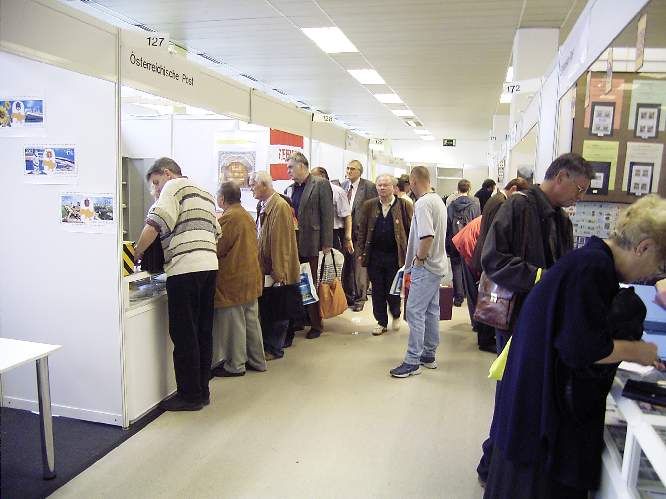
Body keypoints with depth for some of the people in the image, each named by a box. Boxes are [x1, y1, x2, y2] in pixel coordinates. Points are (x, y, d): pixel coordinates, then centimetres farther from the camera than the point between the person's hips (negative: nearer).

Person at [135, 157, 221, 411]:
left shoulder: (174, 186, 0)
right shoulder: (204, 193, 26)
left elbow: (156, 222, -14)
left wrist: (138, 251, -5)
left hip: (185, 269, -9)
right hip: (209, 265, 9)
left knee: (184, 335, -1)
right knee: (203, 332, 12)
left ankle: (189, 395, 6)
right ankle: (202, 391, 20)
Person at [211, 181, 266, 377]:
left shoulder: (228, 218, -16)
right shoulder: (247, 216, 12)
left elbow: (218, 249, -16)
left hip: (233, 279, -9)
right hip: (251, 277, 9)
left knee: (233, 324, 2)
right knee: (251, 320, 15)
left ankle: (235, 365, 12)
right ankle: (257, 360, 24)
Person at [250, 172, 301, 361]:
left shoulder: (280, 206, -18)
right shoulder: (262, 205, 11)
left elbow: (281, 242, -21)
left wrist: (278, 272, -22)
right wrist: (259, 265, 17)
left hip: (276, 270, -9)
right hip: (264, 268, 9)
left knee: (277, 312, 5)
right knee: (265, 309, 17)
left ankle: (274, 349, 18)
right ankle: (267, 345, 30)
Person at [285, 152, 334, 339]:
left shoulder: (321, 184, -4)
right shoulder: (289, 189, 15)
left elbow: (327, 215, -8)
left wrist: (326, 244, -12)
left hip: (311, 244, -5)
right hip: (294, 243, 6)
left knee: (312, 284, 2)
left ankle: (316, 324, 14)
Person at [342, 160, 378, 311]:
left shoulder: (369, 186, -6)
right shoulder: (343, 185, 10)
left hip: (359, 231, -5)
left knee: (359, 265, 0)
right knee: (346, 265, 12)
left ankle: (360, 298, 13)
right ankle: (348, 295, 26)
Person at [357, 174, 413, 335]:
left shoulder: (405, 206, -2)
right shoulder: (369, 205, 6)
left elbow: (411, 231, -3)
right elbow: (362, 231, 8)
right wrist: (362, 252, 3)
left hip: (395, 256, -3)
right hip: (374, 255, 3)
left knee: (393, 290, 5)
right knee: (377, 291, 8)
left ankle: (396, 315, 33)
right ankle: (381, 322, 23)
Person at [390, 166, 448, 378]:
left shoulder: (422, 203, -18)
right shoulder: (438, 200, 12)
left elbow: (427, 235, -30)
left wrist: (419, 258, -16)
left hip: (425, 266, -10)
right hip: (437, 264, 10)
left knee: (415, 312, -6)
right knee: (431, 311, 15)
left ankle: (412, 362, 0)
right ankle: (429, 355, 26)